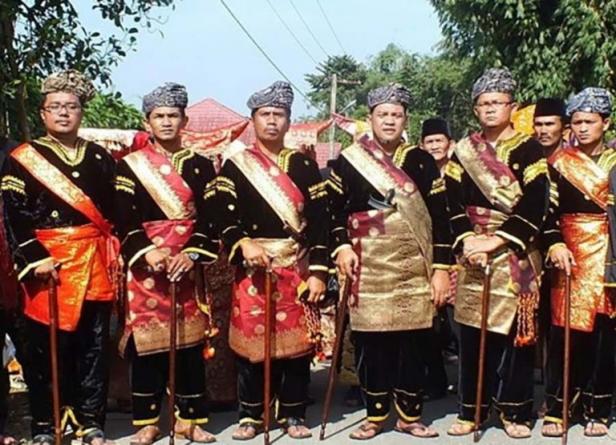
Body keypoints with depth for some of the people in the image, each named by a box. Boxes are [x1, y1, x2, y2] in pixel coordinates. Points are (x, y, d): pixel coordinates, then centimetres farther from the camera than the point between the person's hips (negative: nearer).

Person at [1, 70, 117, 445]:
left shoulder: (100, 158, 13)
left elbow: (117, 210, 14)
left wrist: (114, 254, 5)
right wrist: (34, 258, -15)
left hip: (95, 265, 3)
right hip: (47, 264, -3)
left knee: (94, 346, 6)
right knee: (46, 348, 1)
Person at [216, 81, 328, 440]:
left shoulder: (304, 165, 7)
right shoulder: (235, 166, 5)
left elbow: (320, 220, 2)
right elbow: (225, 217, -4)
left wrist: (318, 271, -6)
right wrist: (243, 246, -23)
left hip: (298, 269, 1)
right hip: (252, 268, -1)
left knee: (298, 341, 4)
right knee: (252, 341, 1)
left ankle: (294, 415, 17)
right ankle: (251, 415, 15)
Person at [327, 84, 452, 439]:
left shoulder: (422, 162, 5)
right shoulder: (348, 160, 4)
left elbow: (439, 217, 2)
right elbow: (334, 209, 8)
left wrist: (441, 268, -3)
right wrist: (342, 246, -8)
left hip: (413, 268, 1)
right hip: (368, 268, 0)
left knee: (412, 343, 5)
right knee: (371, 342, 3)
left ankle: (410, 415, 17)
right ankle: (375, 415, 16)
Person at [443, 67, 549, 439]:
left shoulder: (529, 149, 0)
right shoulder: (463, 152, 10)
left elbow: (535, 206, -10)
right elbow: (454, 203, 3)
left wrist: (497, 240, -18)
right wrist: (466, 241, -13)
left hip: (516, 255, -3)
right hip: (472, 252, 3)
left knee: (515, 331, 0)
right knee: (472, 331, 4)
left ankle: (516, 411, 11)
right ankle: (471, 410, 13)